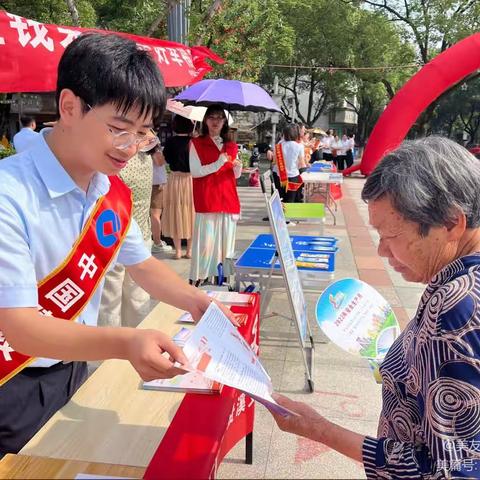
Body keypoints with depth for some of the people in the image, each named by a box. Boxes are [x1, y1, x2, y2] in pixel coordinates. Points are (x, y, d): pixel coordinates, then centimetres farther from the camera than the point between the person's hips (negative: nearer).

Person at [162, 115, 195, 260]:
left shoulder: (170, 141, -6)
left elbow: (166, 159, 4)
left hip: (175, 179, 0)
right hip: (191, 179, 0)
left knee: (176, 214, 8)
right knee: (190, 213, 10)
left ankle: (178, 250, 10)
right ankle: (190, 250, 12)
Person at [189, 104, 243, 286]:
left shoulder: (231, 146, 15)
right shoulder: (196, 143, 1)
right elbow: (195, 172, -10)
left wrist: (238, 167, -4)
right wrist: (218, 164, -19)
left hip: (228, 200, 5)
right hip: (206, 201, -5)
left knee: (225, 240, 7)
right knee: (205, 241, -8)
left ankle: (222, 277, 15)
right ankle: (198, 279, 0)